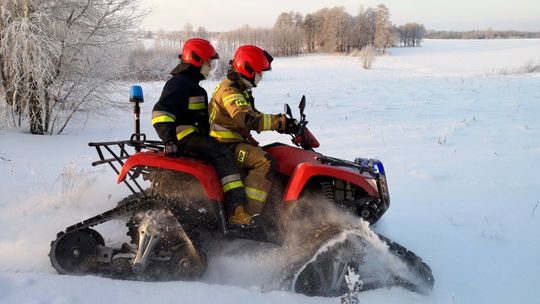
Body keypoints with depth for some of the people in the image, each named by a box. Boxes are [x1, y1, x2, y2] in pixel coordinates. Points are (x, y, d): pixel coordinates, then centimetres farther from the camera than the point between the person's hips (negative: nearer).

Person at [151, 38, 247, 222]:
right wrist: (169, 140, -34)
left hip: (195, 135, 11)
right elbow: (160, 112, -23)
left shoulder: (193, 85, 23)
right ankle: (237, 208, -36)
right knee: (222, 154, -27)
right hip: (184, 136, -11)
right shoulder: (179, 83, -11)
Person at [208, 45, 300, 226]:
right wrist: (280, 122, -31)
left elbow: (253, 117, 25)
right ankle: (242, 216, -31)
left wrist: (281, 122, 14)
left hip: (234, 141, 11)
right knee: (264, 161, -30)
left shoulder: (241, 90, 19)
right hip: (225, 145, -11)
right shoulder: (229, 90, -15)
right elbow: (247, 119, -31)